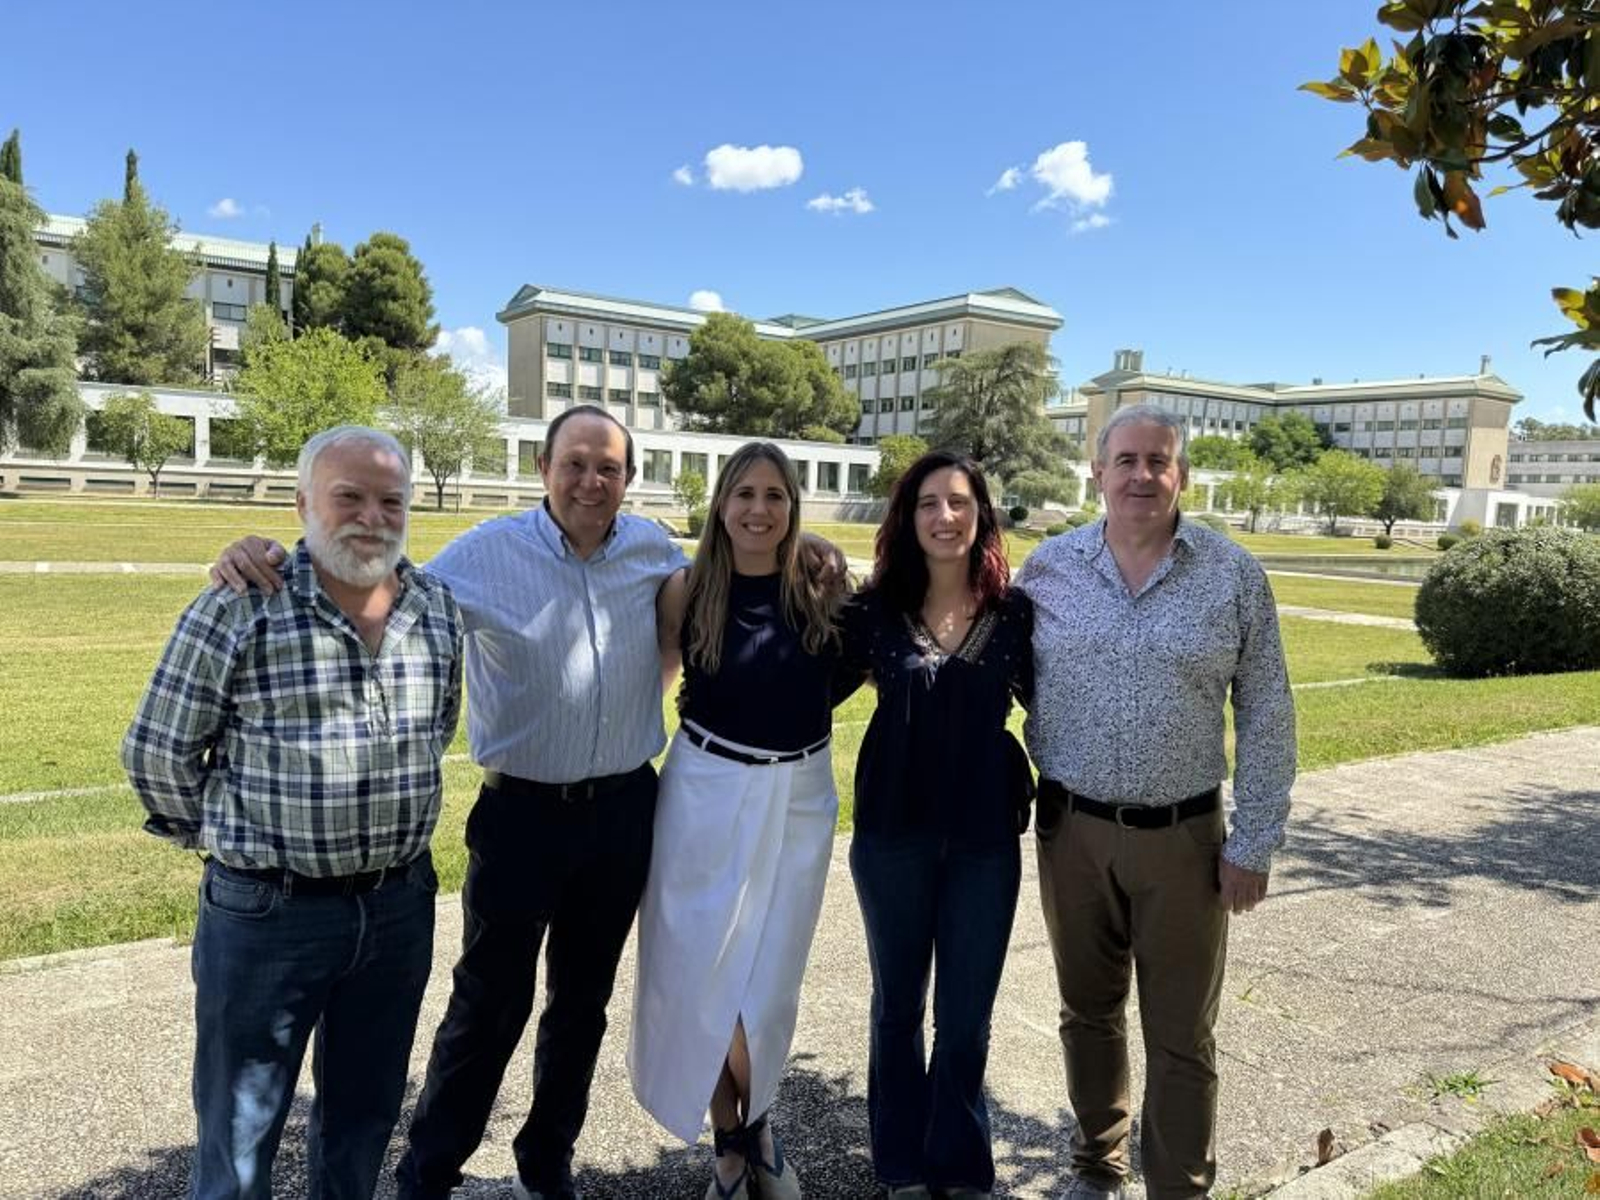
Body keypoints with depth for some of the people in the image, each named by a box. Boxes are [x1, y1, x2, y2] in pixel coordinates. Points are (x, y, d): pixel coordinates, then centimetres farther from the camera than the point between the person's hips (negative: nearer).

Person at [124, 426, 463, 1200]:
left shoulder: (439, 608, 1)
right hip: (268, 910, -4)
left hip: (400, 905, 4)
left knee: (365, 1115, 21)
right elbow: (156, 751, -5)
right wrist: (225, 838, 5)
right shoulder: (239, 608, -13)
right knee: (241, 1130, 15)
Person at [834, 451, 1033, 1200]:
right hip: (892, 831, 0)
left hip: (986, 837, 0)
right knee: (898, 1006, 16)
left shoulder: (1015, 613, -3)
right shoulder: (875, 609, -5)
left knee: (966, 1017, 13)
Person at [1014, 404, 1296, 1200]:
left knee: (1180, 1037, 10)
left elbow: (1267, 718, -2)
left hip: (1183, 837, -2)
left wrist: (1253, 844, -4)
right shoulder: (1048, 567, -1)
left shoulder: (1234, 575, -5)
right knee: (1088, 1013, 19)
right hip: (1071, 830, 2)